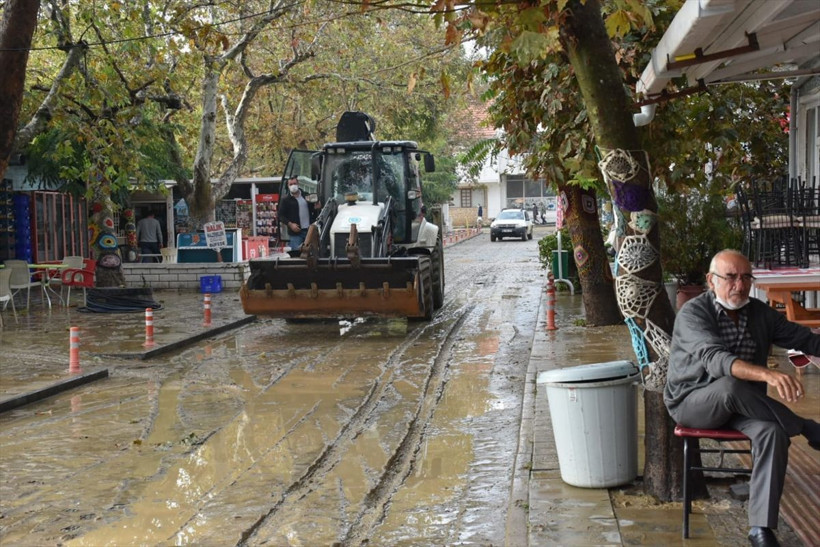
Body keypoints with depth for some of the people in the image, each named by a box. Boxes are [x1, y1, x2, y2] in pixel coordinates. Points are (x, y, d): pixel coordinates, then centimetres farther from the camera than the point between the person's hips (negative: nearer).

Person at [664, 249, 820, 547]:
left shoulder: (761, 313, 3)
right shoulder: (693, 313, -17)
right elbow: (714, 359, -34)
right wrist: (768, 374, -50)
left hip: (743, 405, 5)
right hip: (692, 402, -4)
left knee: (773, 432, -28)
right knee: (730, 386, -37)